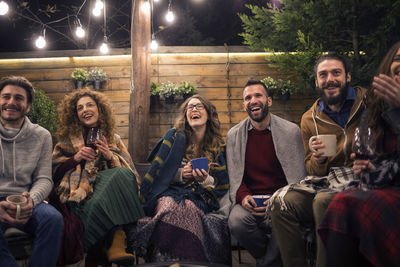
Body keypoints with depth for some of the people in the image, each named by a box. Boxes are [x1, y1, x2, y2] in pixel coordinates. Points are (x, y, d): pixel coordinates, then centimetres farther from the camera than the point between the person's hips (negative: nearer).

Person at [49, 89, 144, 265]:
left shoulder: (113, 139, 20)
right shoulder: (68, 138, 18)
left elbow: (129, 171, 9)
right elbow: (54, 170, 11)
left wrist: (110, 155, -8)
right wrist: (76, 158, -6)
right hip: (77, 193, -2)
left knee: (120, 174, -33)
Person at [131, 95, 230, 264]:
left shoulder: (218, 146, 11)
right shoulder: (174, 137, 8)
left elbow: (221, 183, 10)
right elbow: (158, 172, 7)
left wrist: (205, 179, -12)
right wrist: (181, 175, -12)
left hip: (199, 197, 0)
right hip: (170, 192, 0)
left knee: (187, 208, -36)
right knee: (168, 207, -37)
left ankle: (186, 262, -21)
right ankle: (163, 260, -21)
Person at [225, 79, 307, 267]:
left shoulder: (291, 131, 2)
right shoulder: (233, 135, 7)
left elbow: (298, 177, 0)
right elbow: (234, 178, 5)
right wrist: (243, 197, -17)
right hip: (250, 200, 2)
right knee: (236, 220, -30)